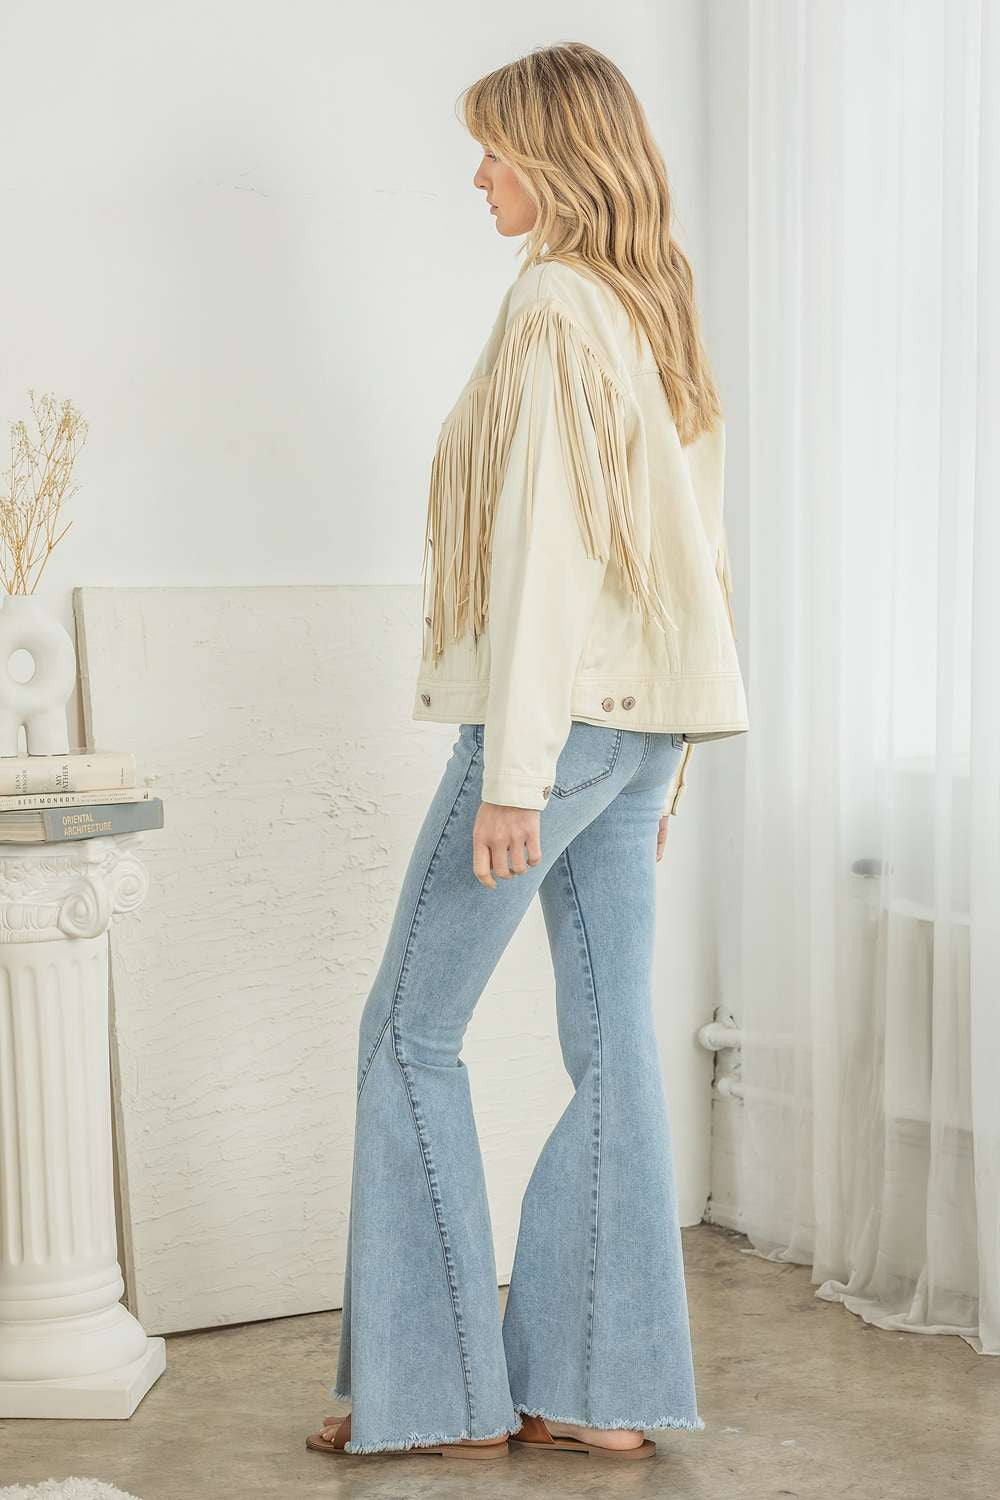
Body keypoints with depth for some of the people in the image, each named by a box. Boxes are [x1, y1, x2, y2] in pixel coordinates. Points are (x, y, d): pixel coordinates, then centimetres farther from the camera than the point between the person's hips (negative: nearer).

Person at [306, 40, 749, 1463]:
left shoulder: (554, 307, -12)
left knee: (411, 1030, 2)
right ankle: (601, 1388, 14)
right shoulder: (660, 307, 13)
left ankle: (439, 1386, 8)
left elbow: (539, 547, -18)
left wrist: (511, 773, -19)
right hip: (648, 720, 9)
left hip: (559, 712, -8)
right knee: (613, 1042, 8)